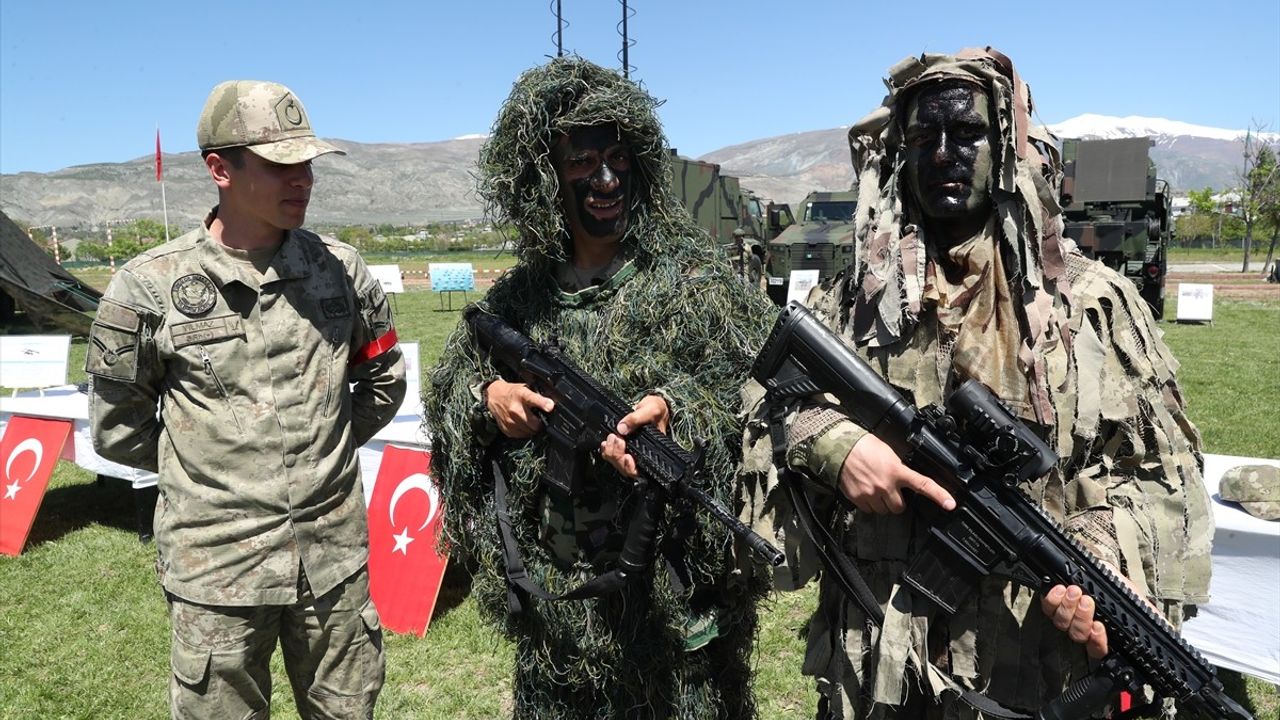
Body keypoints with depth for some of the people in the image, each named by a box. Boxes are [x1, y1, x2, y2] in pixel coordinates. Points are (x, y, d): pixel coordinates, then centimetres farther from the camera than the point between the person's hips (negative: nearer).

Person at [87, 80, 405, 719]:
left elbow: (385, 380, 14)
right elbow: (116, 428, 3)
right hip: (218, 568, -2)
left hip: (336, 558, 3)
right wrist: (204, 469, 6)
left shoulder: (341, 268, -1)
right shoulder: (150, 285, -9)